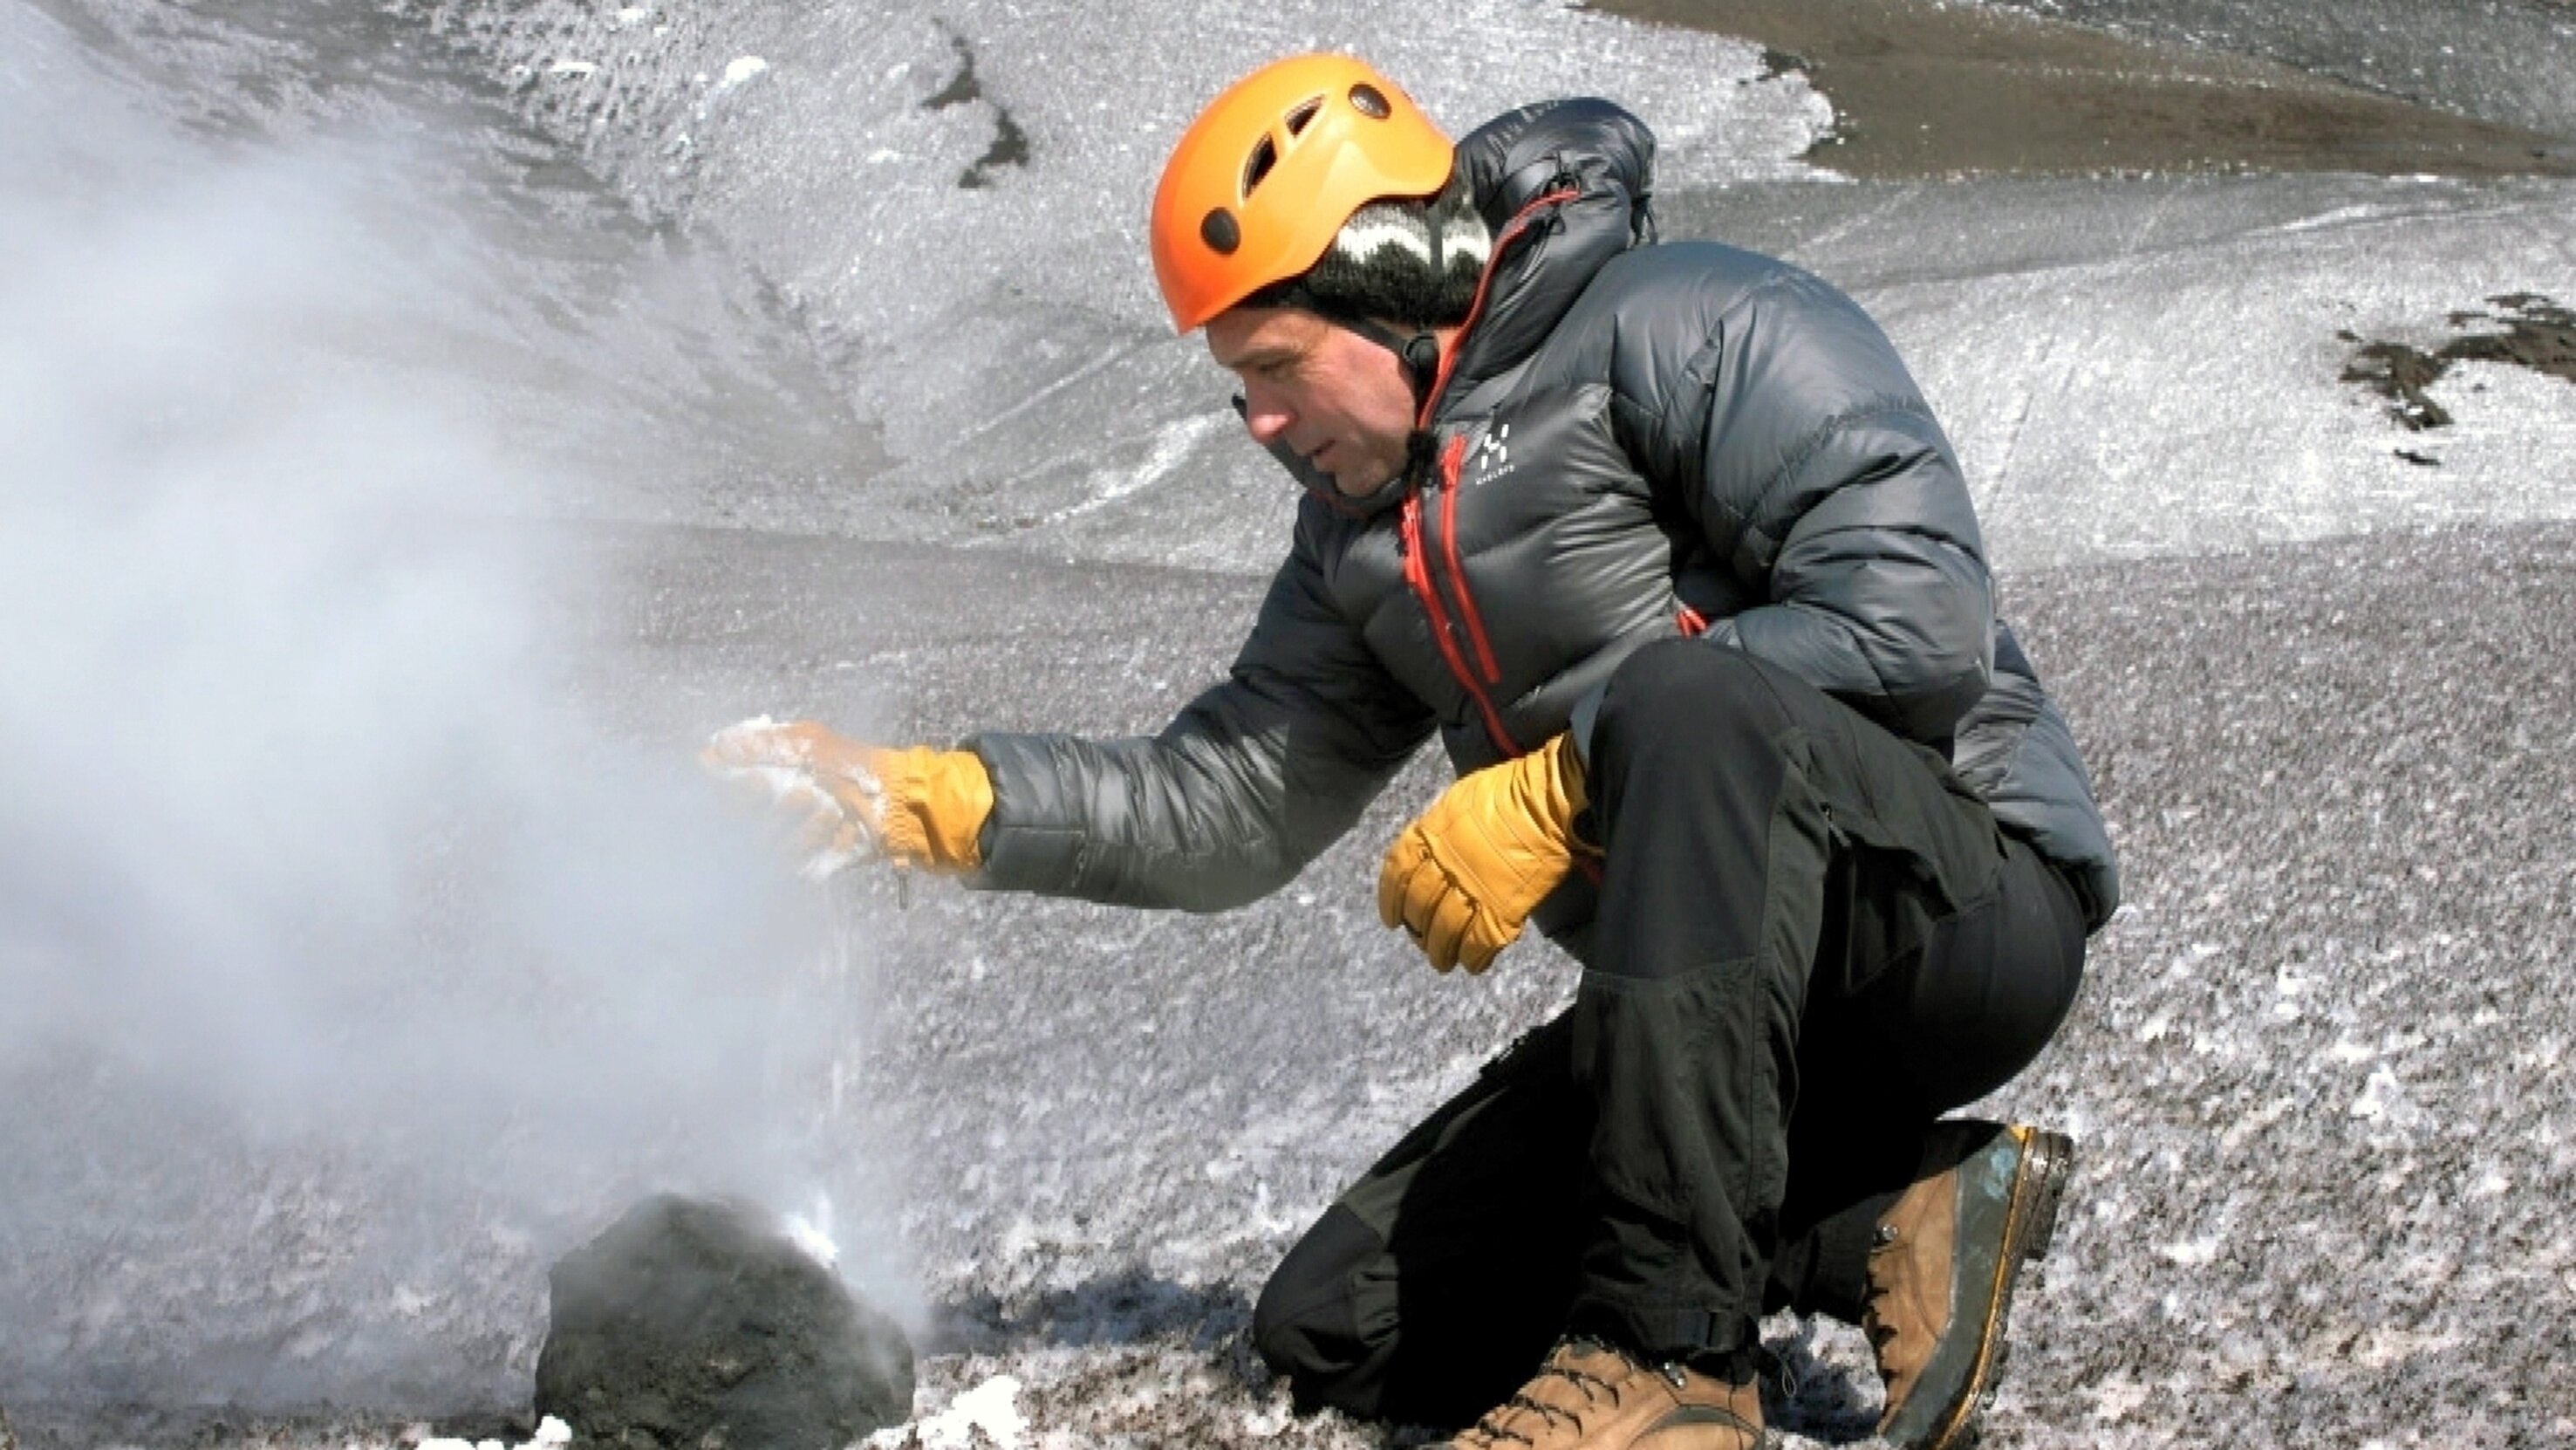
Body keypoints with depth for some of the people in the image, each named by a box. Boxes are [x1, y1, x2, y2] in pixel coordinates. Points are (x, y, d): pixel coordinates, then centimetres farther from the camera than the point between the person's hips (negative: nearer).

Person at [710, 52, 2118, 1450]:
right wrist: (932, 801, 1)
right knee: (1333, 1325, 0)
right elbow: (1223, 810, 14)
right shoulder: (1364, 528, 14)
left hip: (1971, 904, -8)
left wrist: (1559, 789, -20)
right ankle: (1889, 1224, -4)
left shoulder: (1687, 329, -11)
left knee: (1682, 691, -37)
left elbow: (1916, 616, -23)